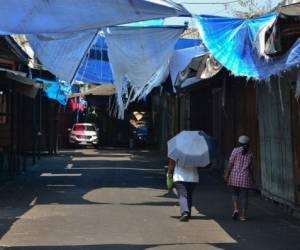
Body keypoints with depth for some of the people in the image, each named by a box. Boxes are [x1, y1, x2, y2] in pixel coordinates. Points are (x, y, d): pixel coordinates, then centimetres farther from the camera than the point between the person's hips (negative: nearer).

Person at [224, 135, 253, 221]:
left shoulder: (235, 150, -4)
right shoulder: (250, 153, 2)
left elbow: (230, 164, -6)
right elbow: (250, 167, 5)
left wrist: (226, 174, -1)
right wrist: (251, 178, 16)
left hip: (235, 176, -1)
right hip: (245, 177, 1)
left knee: (235, 193, 16)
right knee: (244, 196, 4)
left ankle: (235, 209, -5)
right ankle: (243, 215, 3)